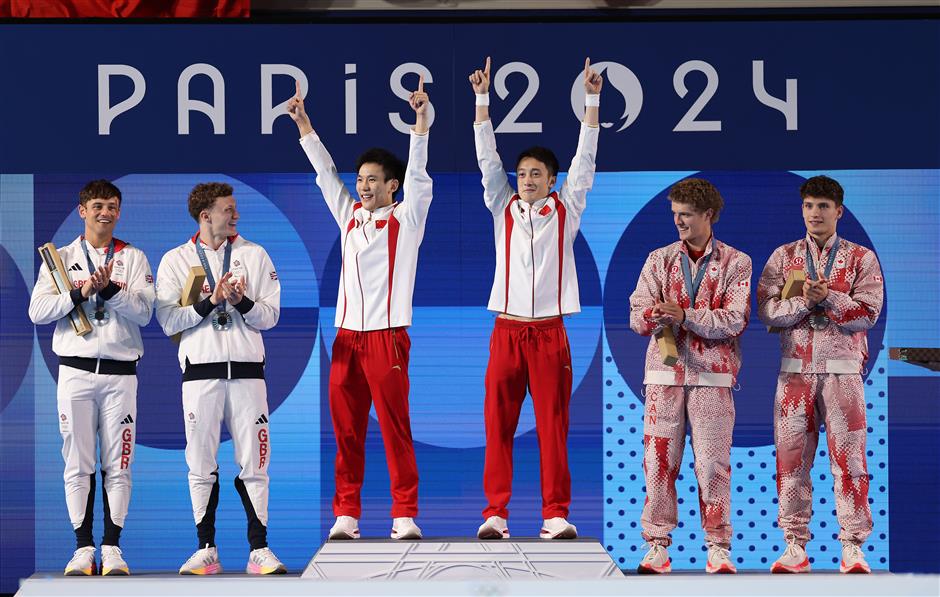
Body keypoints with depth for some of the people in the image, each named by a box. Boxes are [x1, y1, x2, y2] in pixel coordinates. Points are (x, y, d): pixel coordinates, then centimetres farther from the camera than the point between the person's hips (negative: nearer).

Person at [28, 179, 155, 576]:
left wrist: (110, 288, -17)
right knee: (78, 462, -1)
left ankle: (112, 548, 2)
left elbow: (143, 312, -2)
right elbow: (38, 311, -1)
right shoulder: (61, 258, 10)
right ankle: (83, 548, 3)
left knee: (117, 464, -1)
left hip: (120, 373, 0)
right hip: (76, 370, 0)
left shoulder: (133, 259, 10)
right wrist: (80, 292, -13)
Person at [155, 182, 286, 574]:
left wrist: (241, 302, -14)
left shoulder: (254, 255, 9)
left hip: (247, 369, 1)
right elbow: (168, 321, -4)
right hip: (200, 371, -1)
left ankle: (259, 550, 3)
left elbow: (270, 316, 4)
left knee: (253, 464, -1)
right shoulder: (175, 261, 5)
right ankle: (207, 550, 7)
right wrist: (211, 301, -14)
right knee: (201, 465, 1)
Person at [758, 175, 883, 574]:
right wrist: (803, 302, -15)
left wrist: (829, 298, -17)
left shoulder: (861, 258, 7)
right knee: (791, 456, 1)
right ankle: (795, 546, 6)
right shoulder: (783, 257, 12)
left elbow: (868, 313, -4)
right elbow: (766, 308, 0)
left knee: (848, 457, -5)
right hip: (795, 369, 2)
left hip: (842, 368, -2)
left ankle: (852, 548, -3)